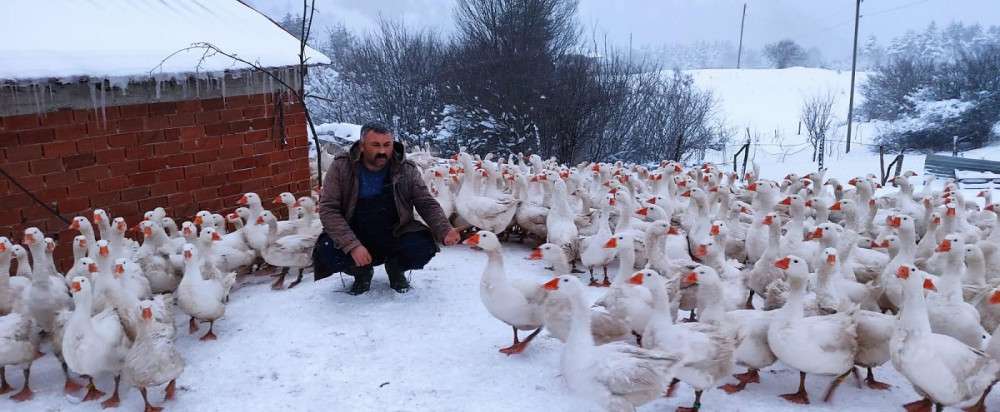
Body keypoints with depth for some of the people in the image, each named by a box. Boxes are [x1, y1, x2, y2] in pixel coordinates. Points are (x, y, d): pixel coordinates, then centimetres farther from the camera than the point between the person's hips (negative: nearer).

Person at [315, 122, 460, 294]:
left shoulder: (407, 170, -7)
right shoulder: (341, 168, -12)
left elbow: (428, 204, -5)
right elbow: (328, 209, -16)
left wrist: (445, 231, -26)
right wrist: (352, 246, -29)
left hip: (395, 235, 1)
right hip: (355, 236, 0)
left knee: (424, 247, -27)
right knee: (326, 253, -29)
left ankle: (396, 269, 10)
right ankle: (362, 272, 6)